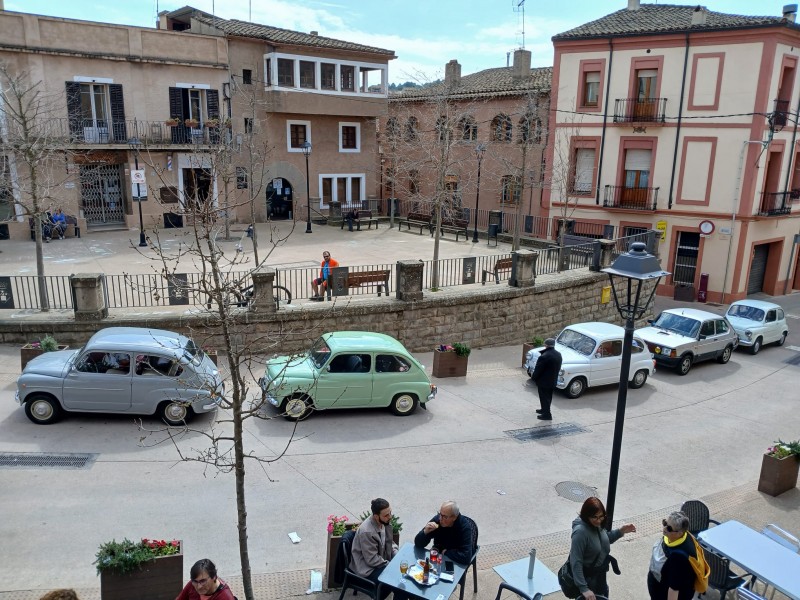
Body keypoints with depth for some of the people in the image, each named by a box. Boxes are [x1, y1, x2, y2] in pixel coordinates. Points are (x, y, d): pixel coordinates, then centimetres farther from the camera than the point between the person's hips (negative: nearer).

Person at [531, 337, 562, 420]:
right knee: (548, 397, 22)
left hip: (544, 382, -8)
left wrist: (533, 377, -4)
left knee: (544, 397, 5)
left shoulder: (544, 356, -28)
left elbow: (538, 369, -20)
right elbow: (558, 368, 9)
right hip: (553, 381, 8)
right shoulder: (558, 354, -2)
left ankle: (546, 415, 11)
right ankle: (545, 409, 39)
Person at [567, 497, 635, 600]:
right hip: (587, 577, -7)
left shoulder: (597, 524, -12)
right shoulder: (580, 532, -34)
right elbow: (575, 562, -32)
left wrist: (620, 531, -4)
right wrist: (583, 588, -34)